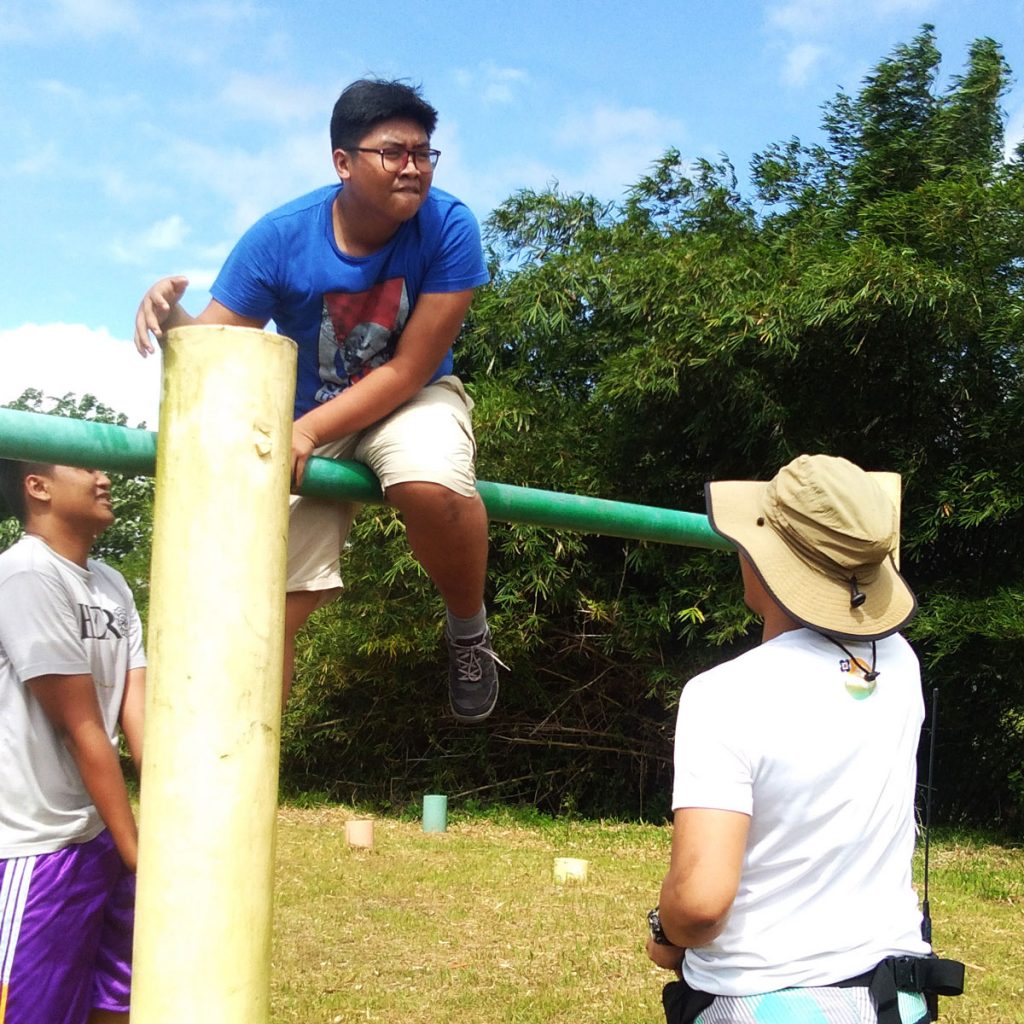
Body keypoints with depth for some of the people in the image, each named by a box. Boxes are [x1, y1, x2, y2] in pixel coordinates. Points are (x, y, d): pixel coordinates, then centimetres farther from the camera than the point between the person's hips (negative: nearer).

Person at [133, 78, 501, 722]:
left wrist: (305, 433, -29)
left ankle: (470, 632, -7)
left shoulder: (448, 228, -20)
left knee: (430, 484, -37)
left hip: (410, 402, -1)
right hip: (303, 423, 2)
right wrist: (170, 318, -37)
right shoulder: (279, 239, -16)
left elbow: (409, 370, -20)